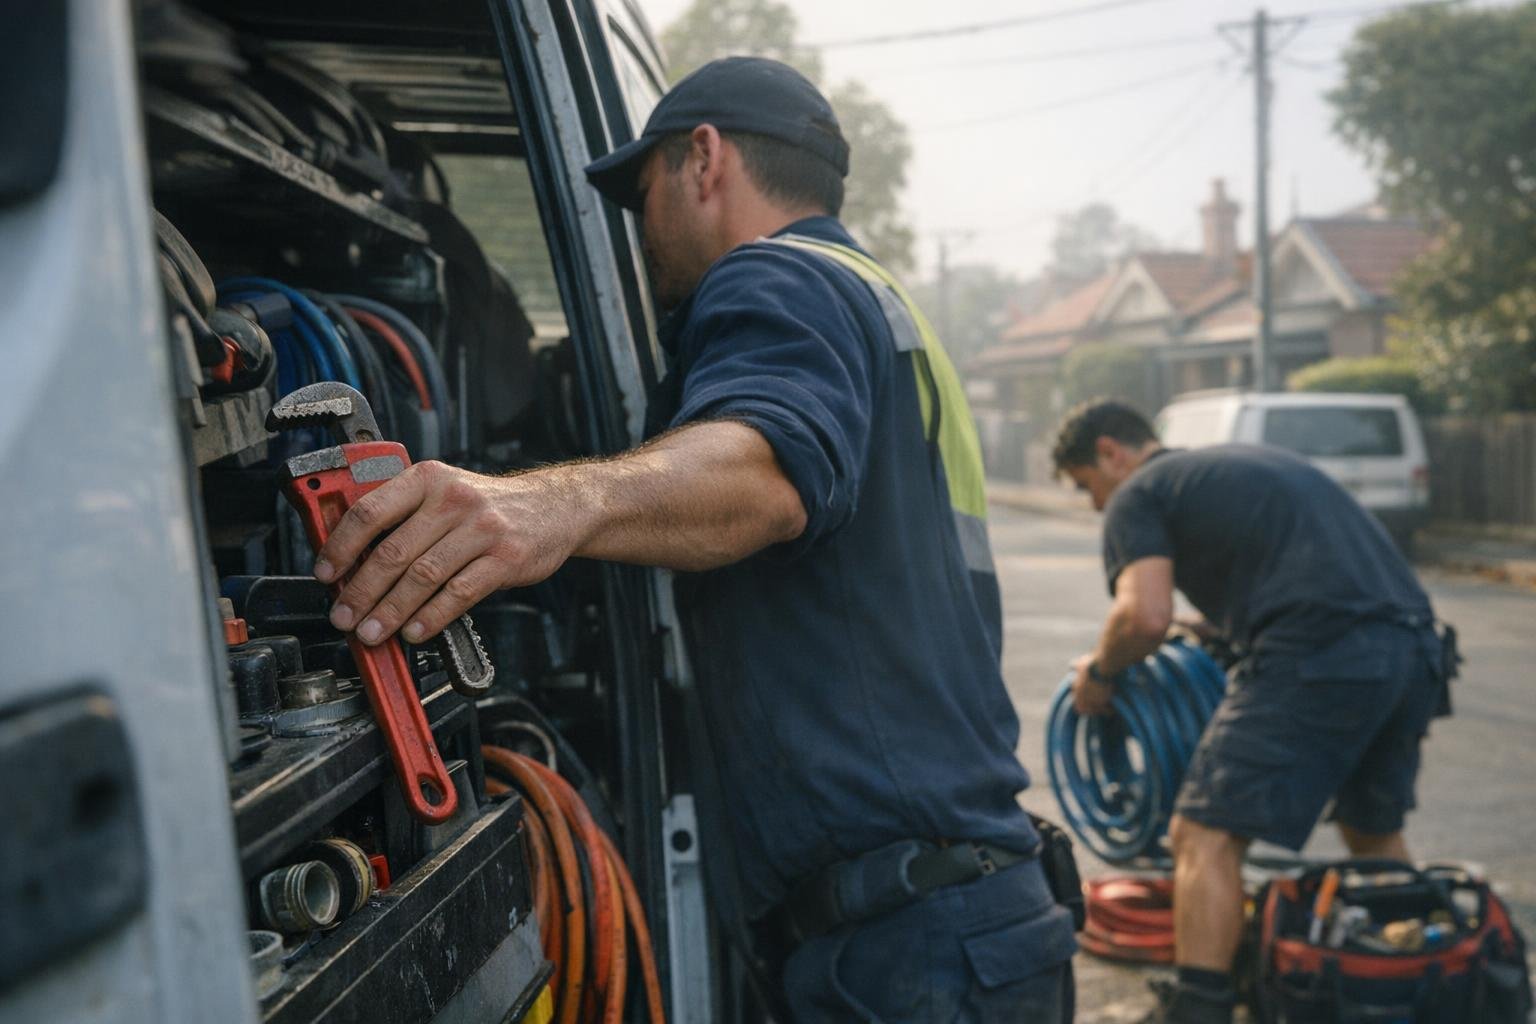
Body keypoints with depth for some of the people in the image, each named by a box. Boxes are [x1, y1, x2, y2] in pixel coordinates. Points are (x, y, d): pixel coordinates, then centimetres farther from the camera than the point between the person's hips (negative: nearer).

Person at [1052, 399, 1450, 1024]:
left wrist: (1097, 672, 8)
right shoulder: (1245, 460, 31)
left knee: (1205, 836, -2)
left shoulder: (1136, 496, 6)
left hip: (1319, 656, -9)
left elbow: (1145, 616, -10)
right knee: (1375, 833, 27)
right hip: (1418, 648, 9)